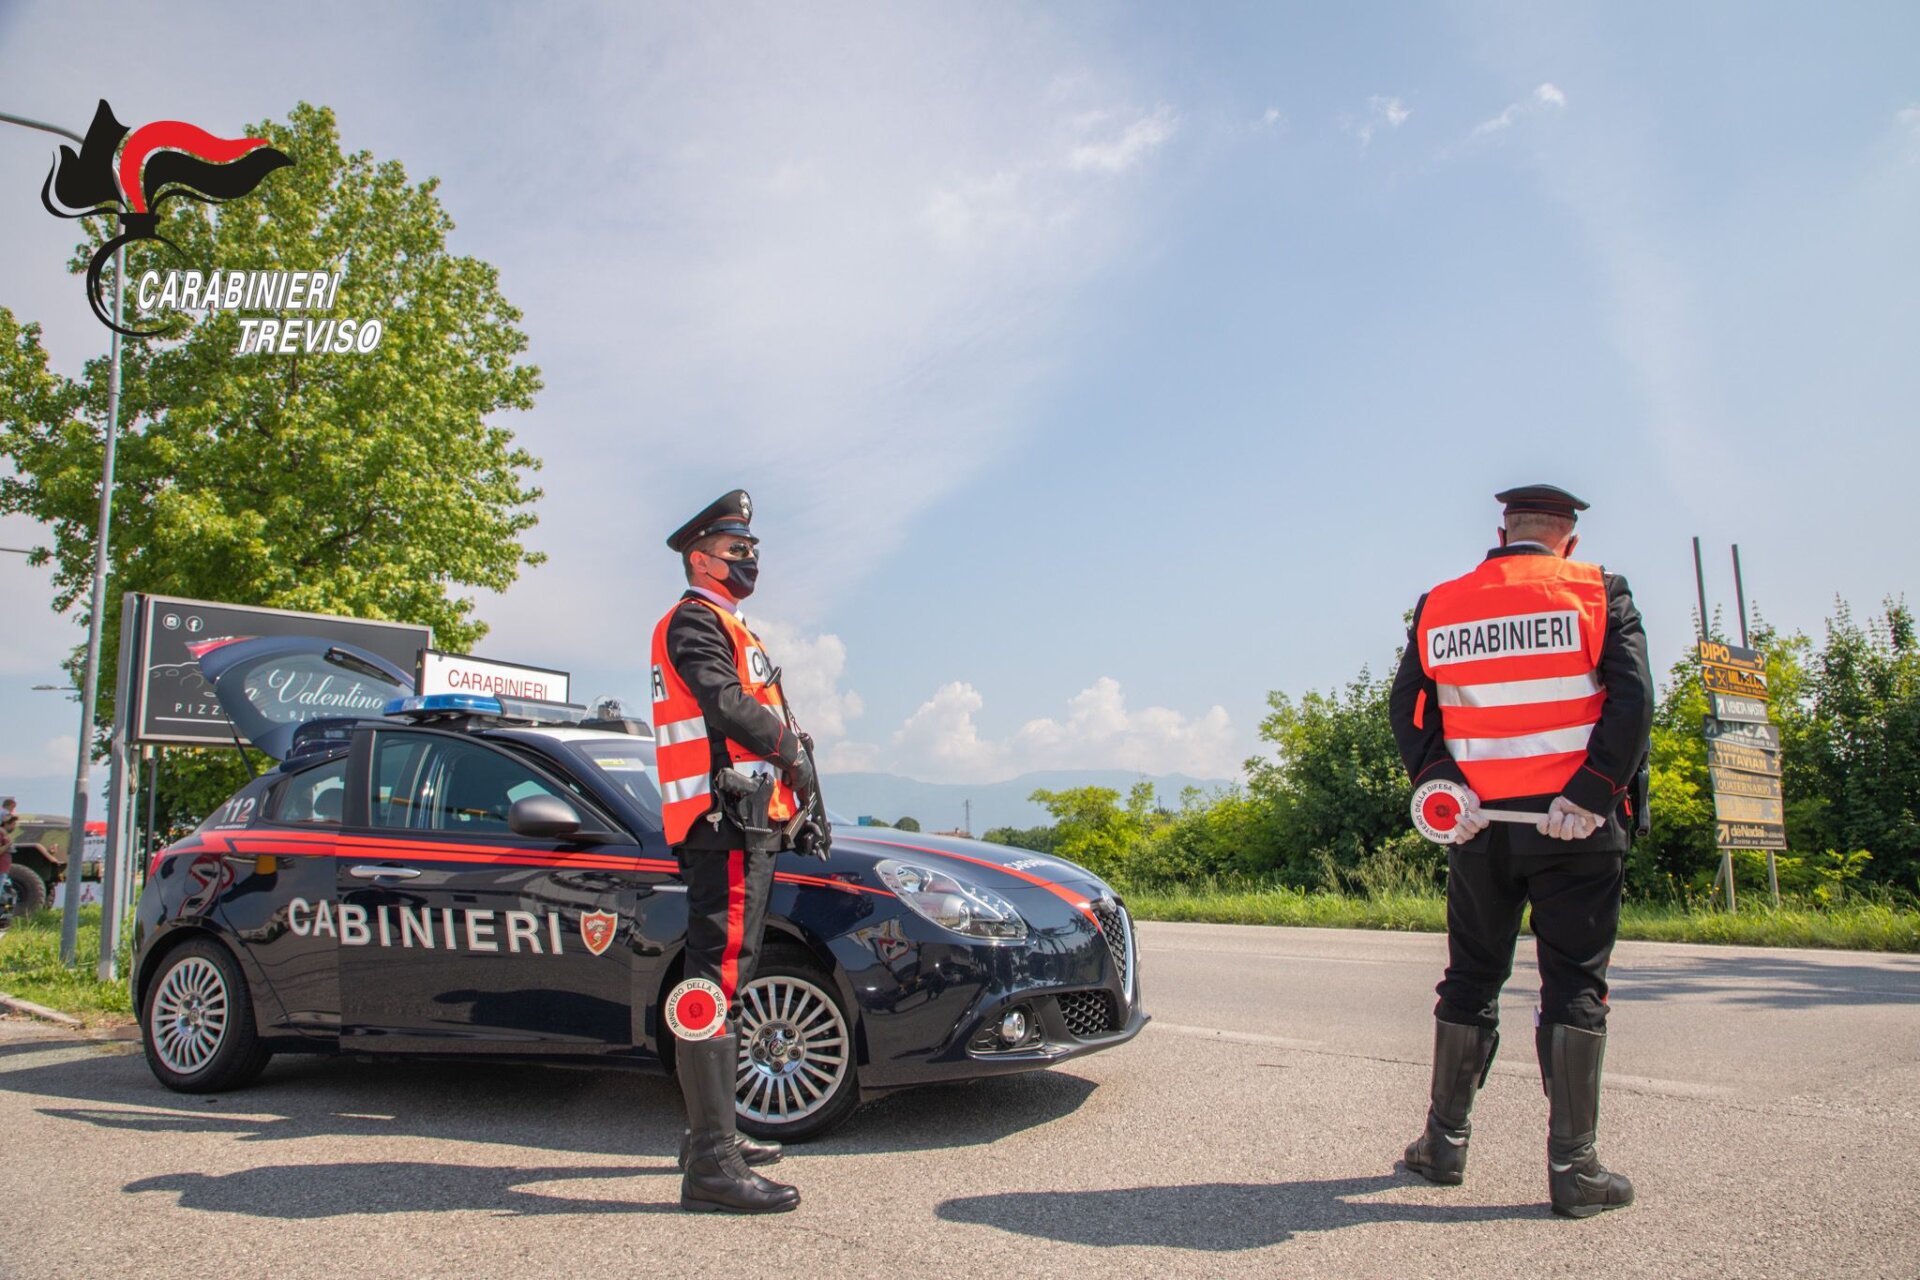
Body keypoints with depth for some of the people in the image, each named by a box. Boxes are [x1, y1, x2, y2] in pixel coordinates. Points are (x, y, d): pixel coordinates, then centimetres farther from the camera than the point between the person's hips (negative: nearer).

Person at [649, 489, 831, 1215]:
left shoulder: (729, 629, 27)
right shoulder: (694, 621, -5)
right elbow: (726, 704, -21)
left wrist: (804, 808, 17)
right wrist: (793, 751, -8)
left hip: (746, 825, 11)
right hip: (724, 824, -11)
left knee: (729, 978, 16)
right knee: (717, 979, -14)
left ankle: (711, 1133, 27)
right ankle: (711, 1165, -15)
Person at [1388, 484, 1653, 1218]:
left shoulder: (1438, 606, 8)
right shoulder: (1598, 593, 0)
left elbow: (1406, 704, 1)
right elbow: (1633, 698, -11)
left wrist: (1440, 784, -5)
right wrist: (1591, 793, -15)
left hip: (1479, 824, 3)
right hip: (1573, 826, -2)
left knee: (1470, 979, 13)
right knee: (1574, 985, 4)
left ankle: (1444, 1143, 20)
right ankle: (1573, 1169, 7)